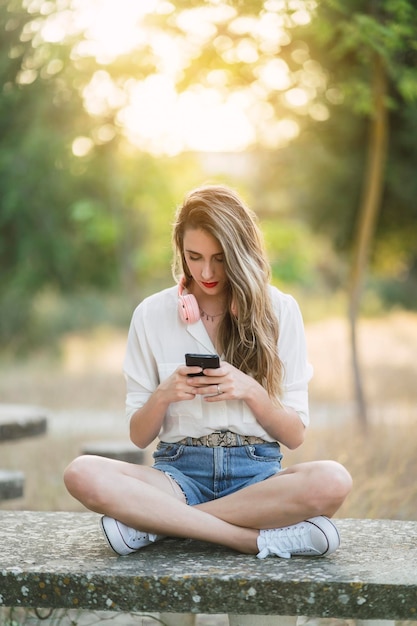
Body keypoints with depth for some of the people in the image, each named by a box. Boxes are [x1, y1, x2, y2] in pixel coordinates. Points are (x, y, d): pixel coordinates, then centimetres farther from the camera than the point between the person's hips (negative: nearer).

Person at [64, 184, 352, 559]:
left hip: (257, 472, 1)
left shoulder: (279, 310, 5)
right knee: (83, 474, -31)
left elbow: (295, 435, 5)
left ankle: (157, 521, -24)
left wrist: (250, 391, -13)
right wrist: (164, 395, -12)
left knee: (332, 481, -35)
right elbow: (139, 436, 8)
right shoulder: (152, 315, 6)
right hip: (180, 469, 0)